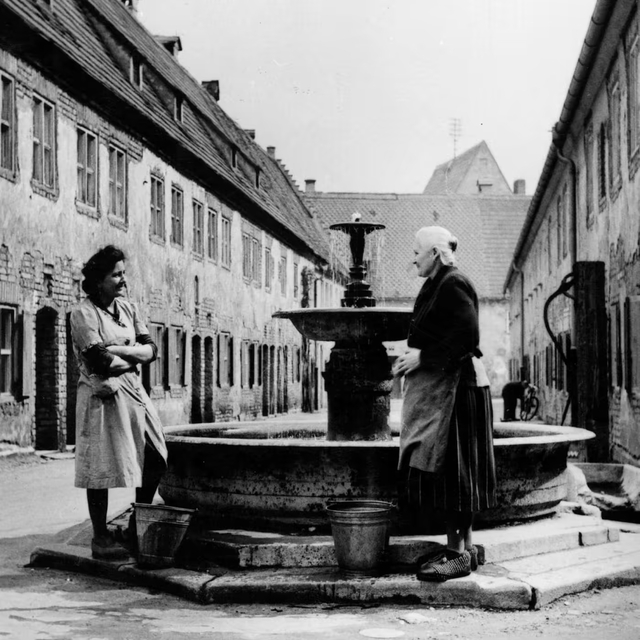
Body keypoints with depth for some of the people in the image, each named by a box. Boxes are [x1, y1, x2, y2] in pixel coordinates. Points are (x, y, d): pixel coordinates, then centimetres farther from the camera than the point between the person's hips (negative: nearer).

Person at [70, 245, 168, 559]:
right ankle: (101, 539, 6)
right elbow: (100, 361, -19)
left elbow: (151, 348, 5)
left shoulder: (128, 308, 12)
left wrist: (119, 350, -12)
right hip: (102, 395, -7)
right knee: (102, 466, -4)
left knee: (155, 457, 6)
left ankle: (138, 526, 23)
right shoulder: (83, 313, -10)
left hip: (132, 391, 7)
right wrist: (135, 355, -4)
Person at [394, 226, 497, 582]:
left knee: (450, 467, -8)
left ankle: (459, 553, -4)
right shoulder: (438, 285, 17)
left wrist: (423, 357, -17)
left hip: (452, 388, -10)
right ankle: (463, 547, 17)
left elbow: (467, 337, -23)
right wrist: (413, 355, 9)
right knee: (443, 469, 11)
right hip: (436, 387, 10)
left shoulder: (453, 285, -13)